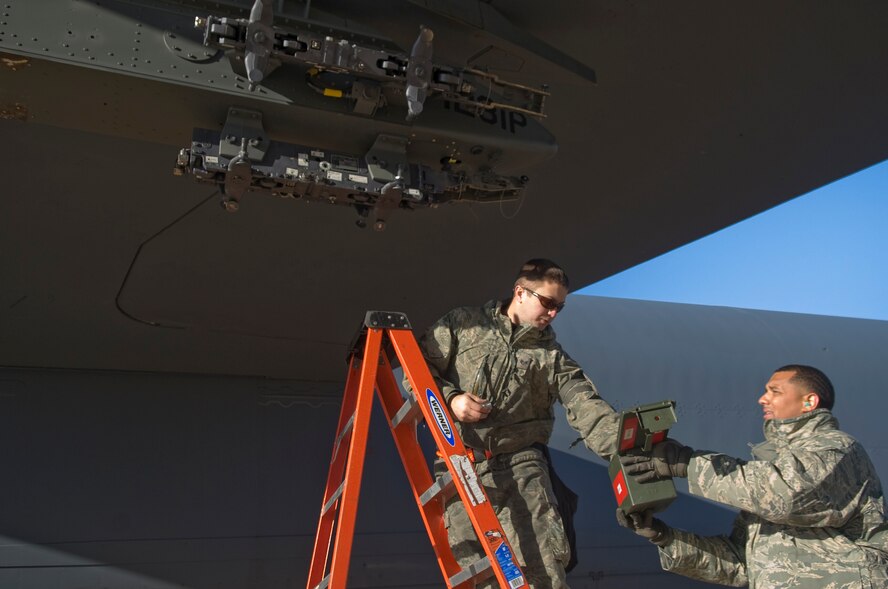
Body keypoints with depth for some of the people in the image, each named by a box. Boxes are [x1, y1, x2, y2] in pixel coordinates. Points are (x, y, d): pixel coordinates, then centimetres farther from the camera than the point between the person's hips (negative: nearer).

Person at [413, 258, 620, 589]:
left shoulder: (553, 355, 10)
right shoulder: (464, 324, 8)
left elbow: (586, 407, -3)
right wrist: (449, 398, -9)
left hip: (522, 466, 1)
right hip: (462, 469, -1)